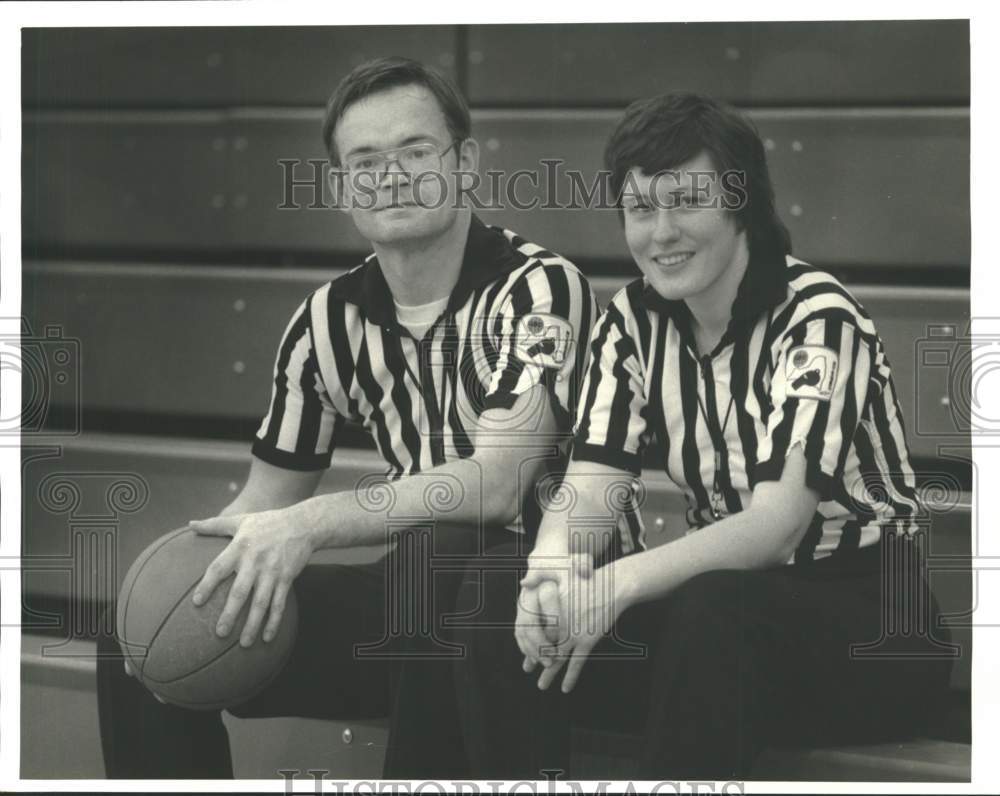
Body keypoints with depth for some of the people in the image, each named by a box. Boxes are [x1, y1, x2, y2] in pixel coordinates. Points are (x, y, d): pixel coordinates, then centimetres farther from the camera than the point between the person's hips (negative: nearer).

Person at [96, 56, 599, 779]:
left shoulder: (537, 288, -13)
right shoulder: (328, 322, 4)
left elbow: (494, 486, -24)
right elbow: (267, 502, 8)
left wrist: (309, 524, -32)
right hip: (414, 601, 6)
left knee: (431, 554, -37)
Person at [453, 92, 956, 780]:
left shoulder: (817, 319, -17)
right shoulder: (635, 320, 1)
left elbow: (777, 522, -27)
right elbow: (591, 485, -7)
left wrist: (623, 582, -40)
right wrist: (555, 569, -31)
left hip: (872, 622, -5)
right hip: (730, 599, 5)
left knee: (713, 612, -37)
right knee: (496, 592, -15)